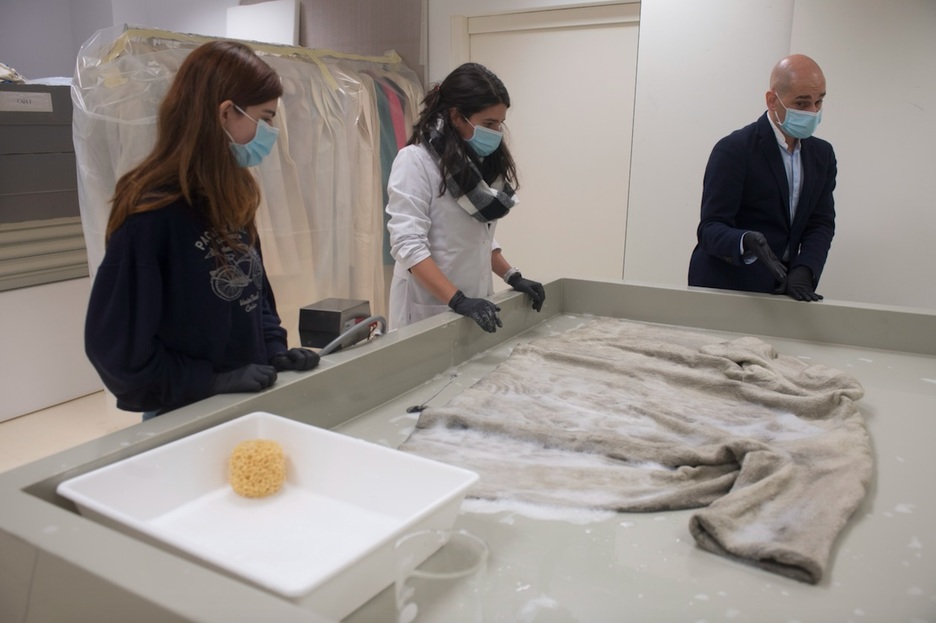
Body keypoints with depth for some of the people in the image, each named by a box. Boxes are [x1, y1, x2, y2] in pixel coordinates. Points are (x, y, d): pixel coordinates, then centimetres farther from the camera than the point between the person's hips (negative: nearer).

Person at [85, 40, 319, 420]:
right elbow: (116, 343, -20)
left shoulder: (232, 197, 2)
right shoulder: (152, 211, -21)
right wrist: (211, 381, -19)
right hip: (186, 418, -7)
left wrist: (274, 348, 0)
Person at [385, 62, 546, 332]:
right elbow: (408, 245, -19)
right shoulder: (415, 160, -12)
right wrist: (458, 301, -27)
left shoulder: (483, 161, 9)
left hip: (475, 304, 6)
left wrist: (512, 276, 2)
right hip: (428, 310, -6)